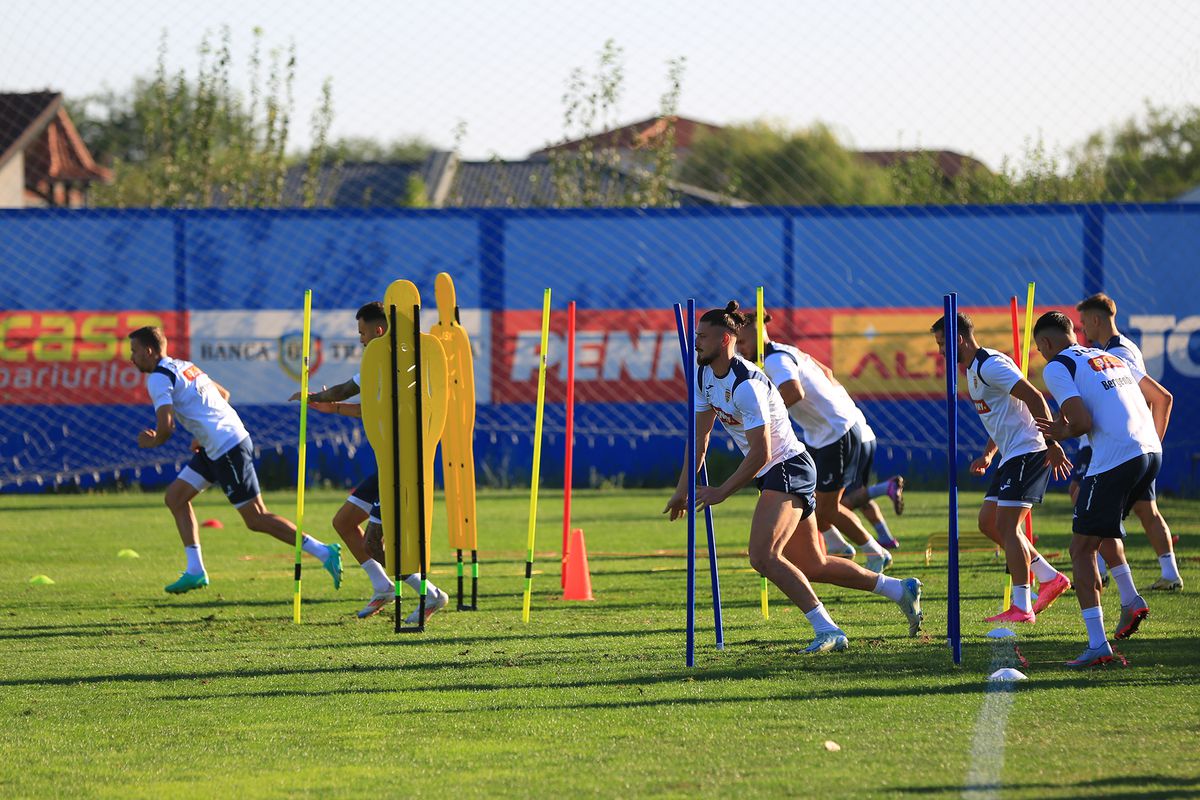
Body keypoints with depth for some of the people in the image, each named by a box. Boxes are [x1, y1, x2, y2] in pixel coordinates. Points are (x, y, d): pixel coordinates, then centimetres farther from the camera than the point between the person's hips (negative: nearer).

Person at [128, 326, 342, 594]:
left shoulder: (159, 378, -11)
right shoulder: (183, 366, 18)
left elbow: (166, 428, -20)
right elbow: (223, 393, 28)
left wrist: (152, 441, 3)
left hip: (226, 448, -10)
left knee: (256, 519, -6)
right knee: (175, 496, 12)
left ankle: (324, 553, -6)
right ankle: (195, 571, 12)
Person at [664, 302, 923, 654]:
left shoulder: (746, 385, -25)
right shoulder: (704, 375, 3)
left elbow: (760, 454, -24)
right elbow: (700, 437, 11)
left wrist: (721, 492, -20)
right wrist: (683, 488, 7)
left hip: (789, 469, -10)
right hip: (775, 475, 10)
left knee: (763, 556, -23)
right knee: (812, 567, 13)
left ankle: (827, 630, -21)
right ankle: (900, 589, 26)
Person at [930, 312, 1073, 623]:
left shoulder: (990, 365, -16)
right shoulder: (972, 370, 17)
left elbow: (1034, 398, -22)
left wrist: (1052, 444, -25)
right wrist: (988, 455, 19)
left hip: (1028, 452, -11)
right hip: (1011, 455, 11)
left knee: (1007, 526, -12)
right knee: (988, 522, 11)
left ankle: (1021, 607, -12)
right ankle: (1050, 578, 16)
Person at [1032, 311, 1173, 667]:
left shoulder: (1057, 367, 0)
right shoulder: (1110, 358, 23)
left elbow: (1083, 421, -13)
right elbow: (1162, 397, 25)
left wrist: (1062, 434, 8)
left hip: (1114, 461, -8)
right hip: (1151, 453, 8)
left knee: (1081, 548, -2)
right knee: (1103, 529, 32)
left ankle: (1097, 645, -11)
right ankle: (1131, 601, 21)